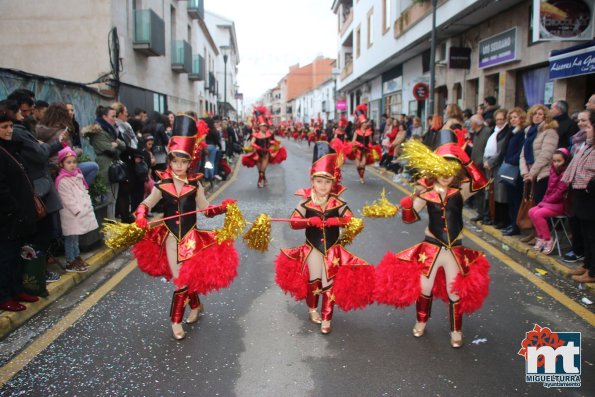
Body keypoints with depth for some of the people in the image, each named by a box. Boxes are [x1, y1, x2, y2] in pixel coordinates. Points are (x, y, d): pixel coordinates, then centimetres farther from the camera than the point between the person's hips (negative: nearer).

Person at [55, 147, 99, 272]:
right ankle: (70, 263, 6)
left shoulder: (78, 175, 11)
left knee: (76, 237, 19)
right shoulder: (62, 181, -15)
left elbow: (85, 192, 16)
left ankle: (77, 257, 29)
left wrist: (88, 205, 8)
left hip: (83, 212, 8)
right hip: (72, 214, -8)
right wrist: (78, 210, -18)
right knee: (71, 238, -1)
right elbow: (68, 199, -18)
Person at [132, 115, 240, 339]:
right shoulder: (162, 185, -6)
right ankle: (196, 306, 35)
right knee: (181, 279, 6)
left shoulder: (195, 184, -6)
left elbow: (206, 210, -2)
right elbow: (146, 204, 1)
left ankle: (176, 320, 19)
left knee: (184, 279, 2)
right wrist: (141, 216, -20)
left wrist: (222, 208, -20)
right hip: (171, 237, 1)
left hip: (191, 237, -1)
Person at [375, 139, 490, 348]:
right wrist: (409, 202, -30)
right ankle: (421, 321, 40)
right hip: (431, 247, 0)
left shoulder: (460, 191, -7)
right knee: (424, 288, 14)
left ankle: (456, 331, 33)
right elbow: (409, 217, -10)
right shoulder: (426, 193, -8)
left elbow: (481, 182, -26)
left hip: (455, 249, 0)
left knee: (456, 292, 11)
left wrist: (464, 159, -32)